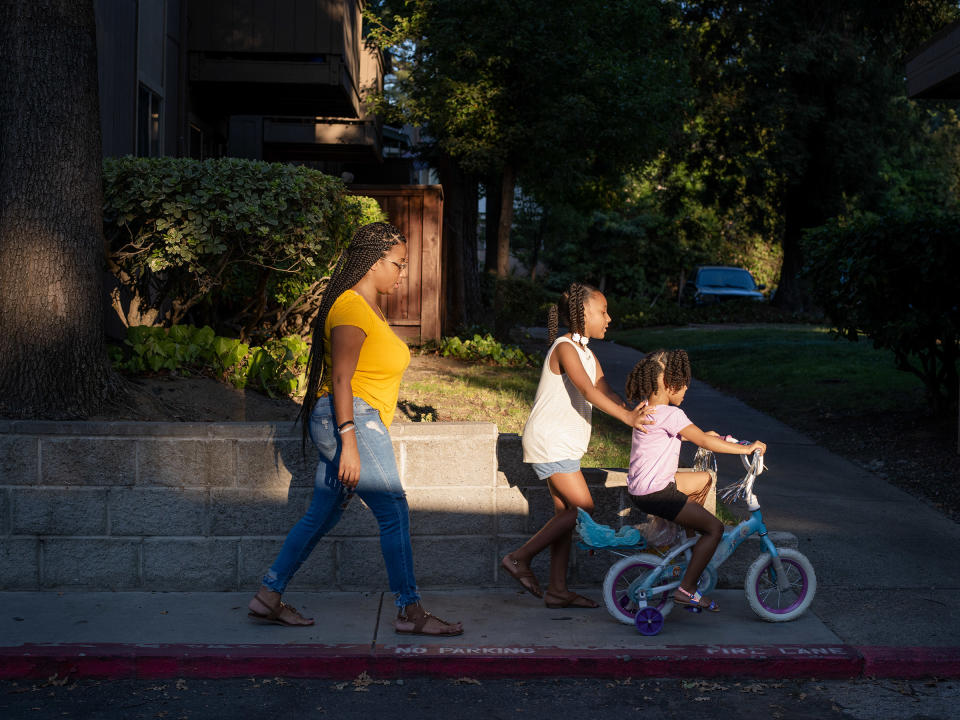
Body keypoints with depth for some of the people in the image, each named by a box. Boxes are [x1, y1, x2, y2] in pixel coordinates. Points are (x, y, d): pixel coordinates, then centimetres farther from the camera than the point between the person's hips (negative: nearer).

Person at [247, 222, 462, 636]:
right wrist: (349, 443, -24)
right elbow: (340, 380, -19)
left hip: (354, 425, 11)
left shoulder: (369, 307, 19)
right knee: (395, 513, -8)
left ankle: (268, 597, 15)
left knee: (323, 515, 11)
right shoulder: (352, 308, -13)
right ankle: (410, 612, -3)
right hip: (352, 421, -11)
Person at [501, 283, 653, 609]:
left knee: (565, 512, 9)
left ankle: (557, 590, 14)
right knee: (583, 508, -10)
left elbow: (605, 391, 6)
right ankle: (520, 558, -3)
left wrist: (634, 412, -12)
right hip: (549, 440, -10)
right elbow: (587, 390, -29)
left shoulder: (586, 353, 16)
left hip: (565, 444, 10)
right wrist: (626, 417, -37)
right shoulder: (564, 348, -15)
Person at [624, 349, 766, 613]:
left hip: (640, 486, 10)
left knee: (705, 479, 28)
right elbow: (704, 442, -24)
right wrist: (746, 448, -16)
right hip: (654, 494, -10)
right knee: (715, 527, -9)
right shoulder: (670, 414, -20)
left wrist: (705, 434, 25)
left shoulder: (647, 409, 10)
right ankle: (686, 590, -8)